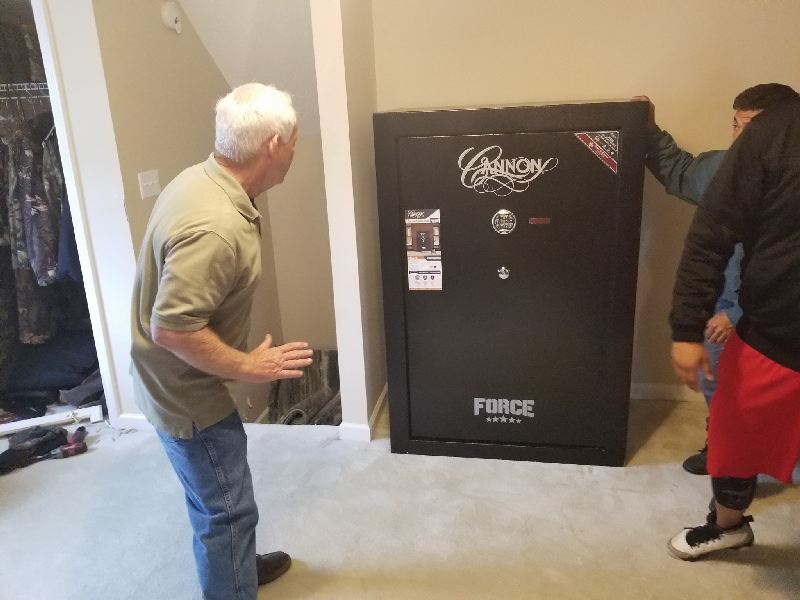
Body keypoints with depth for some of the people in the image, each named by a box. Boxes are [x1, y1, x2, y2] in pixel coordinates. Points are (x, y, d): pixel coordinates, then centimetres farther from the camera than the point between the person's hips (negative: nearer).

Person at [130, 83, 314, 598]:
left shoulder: (203, 178, -2)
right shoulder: (215, 227, -34)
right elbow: (170, 329, -32)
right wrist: (249, 366, -20)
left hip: (185, 381, 10)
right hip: (187, 392, -10)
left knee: (218, 499, 28)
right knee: (228, 509, 9)